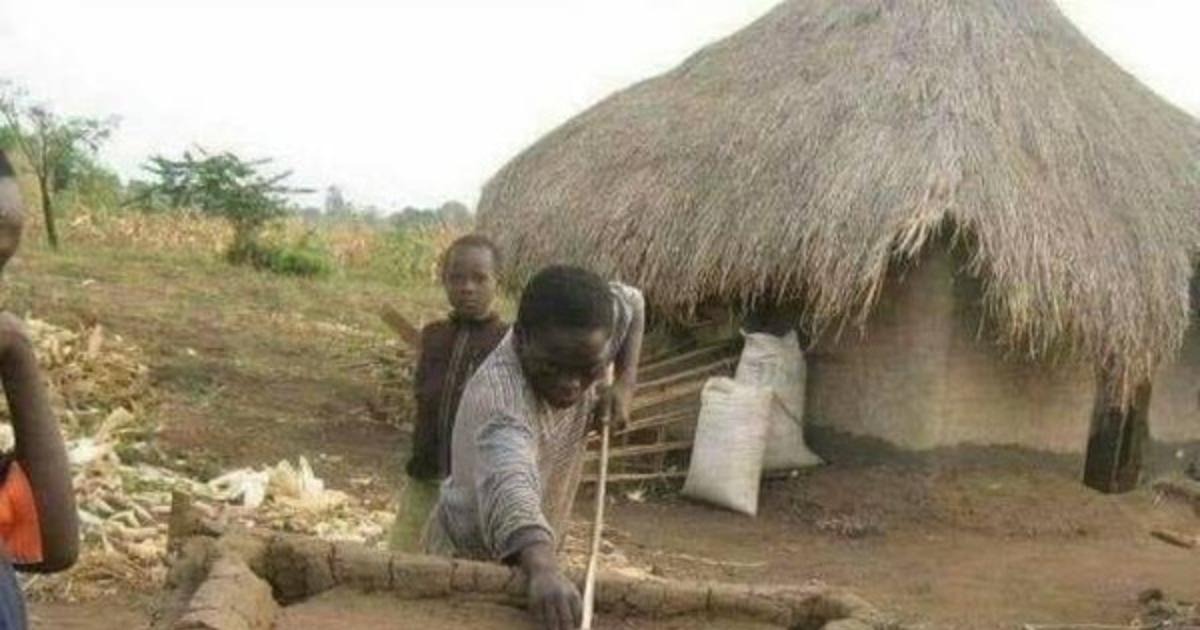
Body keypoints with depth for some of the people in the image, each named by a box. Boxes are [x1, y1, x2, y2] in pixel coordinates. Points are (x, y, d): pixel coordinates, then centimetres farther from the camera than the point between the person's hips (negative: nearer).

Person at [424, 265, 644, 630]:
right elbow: (510, 484, -60)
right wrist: (543, 571, -77)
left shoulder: (577, 344, -19)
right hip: (472, 560, -7)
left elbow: (631, 303, 4)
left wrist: (624, 384, -9)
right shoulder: (499, 397, -40)